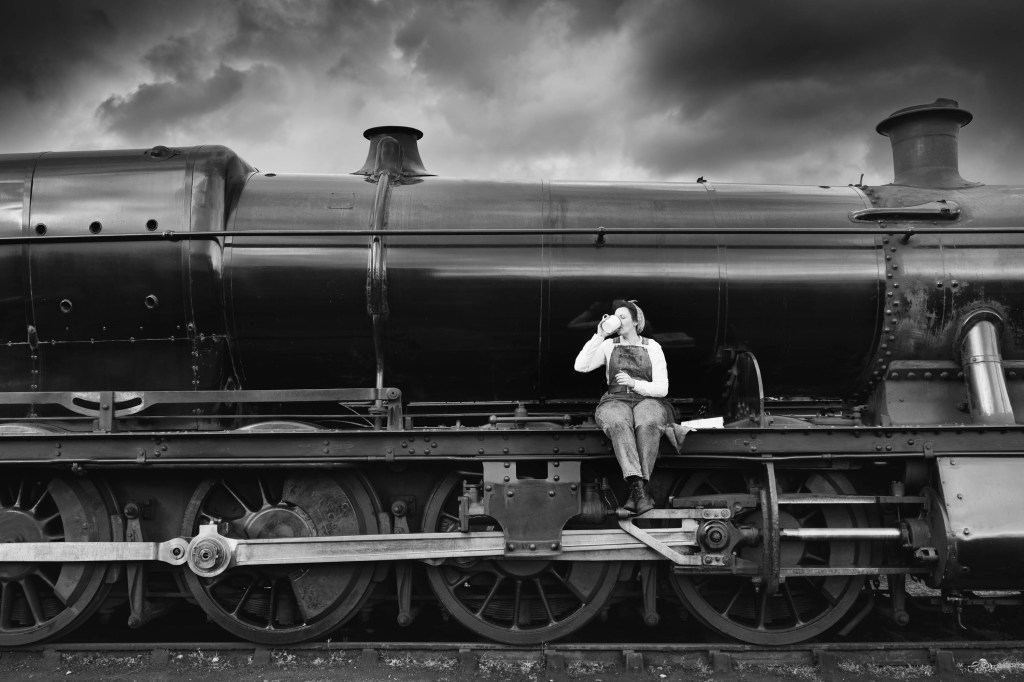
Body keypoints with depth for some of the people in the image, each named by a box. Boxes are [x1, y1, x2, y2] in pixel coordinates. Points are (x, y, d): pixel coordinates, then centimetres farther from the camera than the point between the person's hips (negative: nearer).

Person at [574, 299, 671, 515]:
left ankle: (636, 489, -39)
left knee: (647, 425, -37)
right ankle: (640, 487, -47)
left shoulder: (652, 347, 13)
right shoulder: (609, 346, 17)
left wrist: (634, 384, -12)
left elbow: (662, 388, 5)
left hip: (648, 400, 0)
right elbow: (580, 366, 1)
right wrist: (599, 336, -1)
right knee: (619, 424, -37)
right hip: (616, 401, 1)